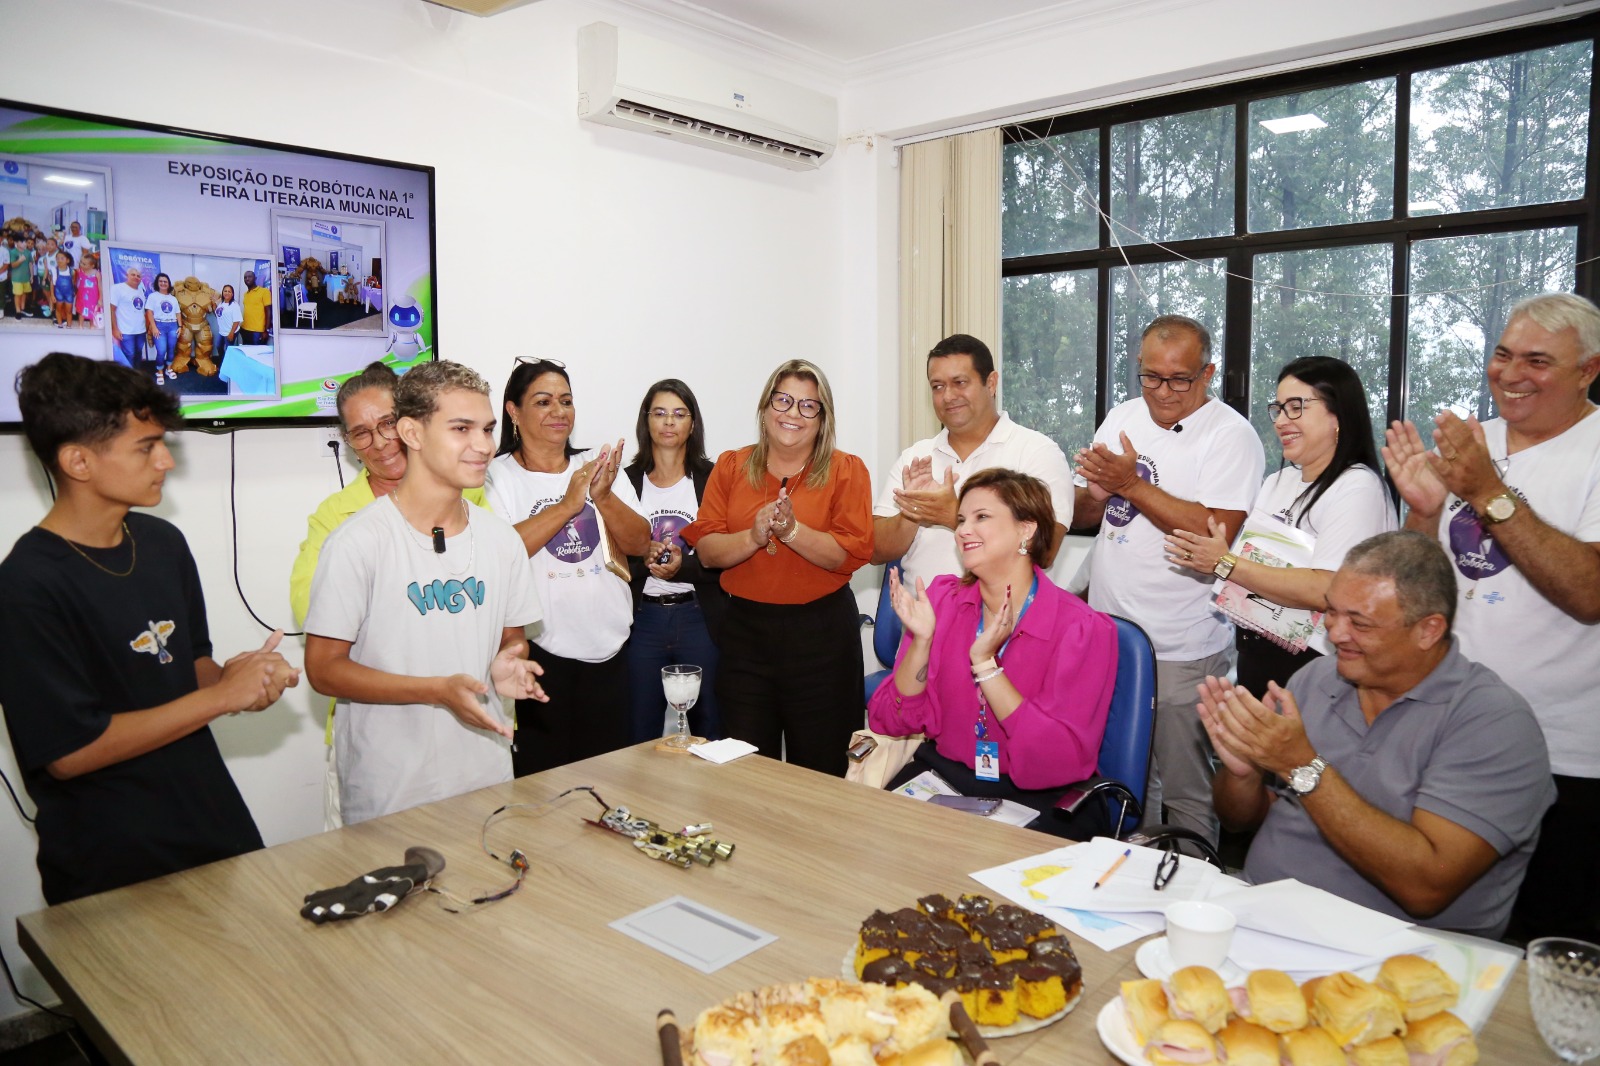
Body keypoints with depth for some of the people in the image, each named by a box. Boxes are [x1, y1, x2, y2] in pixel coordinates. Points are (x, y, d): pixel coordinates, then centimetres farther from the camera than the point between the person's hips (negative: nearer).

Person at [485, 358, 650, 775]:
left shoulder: (600, 467, 10)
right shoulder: (498, 476, -3)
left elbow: (639, 543, 3)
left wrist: (603, 498, -14)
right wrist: (568, 504, -19)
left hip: (606, 649, 4)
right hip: (539, 650, -4)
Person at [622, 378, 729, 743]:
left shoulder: (712, 479, 3)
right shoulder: (625, 480, 6)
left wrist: (684, 567, -16)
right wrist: (643, 559, -15)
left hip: (700, 616, -1)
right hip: (642, 619, 1)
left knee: (709, 729, 6)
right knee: (640, 735, 7)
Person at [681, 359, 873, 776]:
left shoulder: (846, 470, 0)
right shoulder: (731, 466, 7)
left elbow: (851, 554, -11)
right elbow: (705, 550, -1)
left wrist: (791, 529, -22)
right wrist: (753, 537, -18)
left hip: (821, 633, -2)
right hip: (745, 630, 2)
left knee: (821, 772, 8)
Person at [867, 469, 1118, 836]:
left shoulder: (1084, 629, -11)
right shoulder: (942, 598, 1)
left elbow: (1061, 762, -19)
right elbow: (891, 722, 0)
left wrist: (984, 662, -21)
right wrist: (922, 640, -15)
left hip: (1040, 804, -3)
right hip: (940, 779, 4)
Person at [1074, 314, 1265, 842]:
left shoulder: (1231, 436, -9)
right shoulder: (1121, 418, 10)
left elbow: (1215, 533, -21)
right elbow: (1084, 516, 15)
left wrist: (1132, 485, -18)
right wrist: (1096, 492, -8)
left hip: (1182, 650, -6)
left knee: (1185, 793, 4)